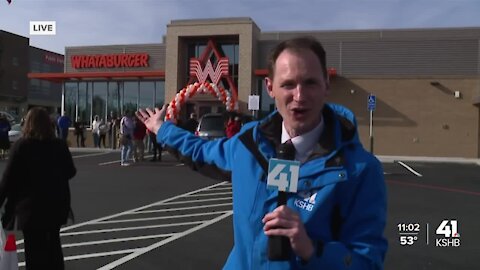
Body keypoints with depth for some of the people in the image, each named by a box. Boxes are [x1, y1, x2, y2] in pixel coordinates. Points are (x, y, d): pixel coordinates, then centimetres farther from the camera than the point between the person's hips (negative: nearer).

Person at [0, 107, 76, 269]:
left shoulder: (21, 146, -12)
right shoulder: (60, 145, -3)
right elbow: (71, 172, 6)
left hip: (31, 206, -3)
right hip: (56, 204, 4)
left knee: (35, 249, 7)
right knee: (53, 245, 21)